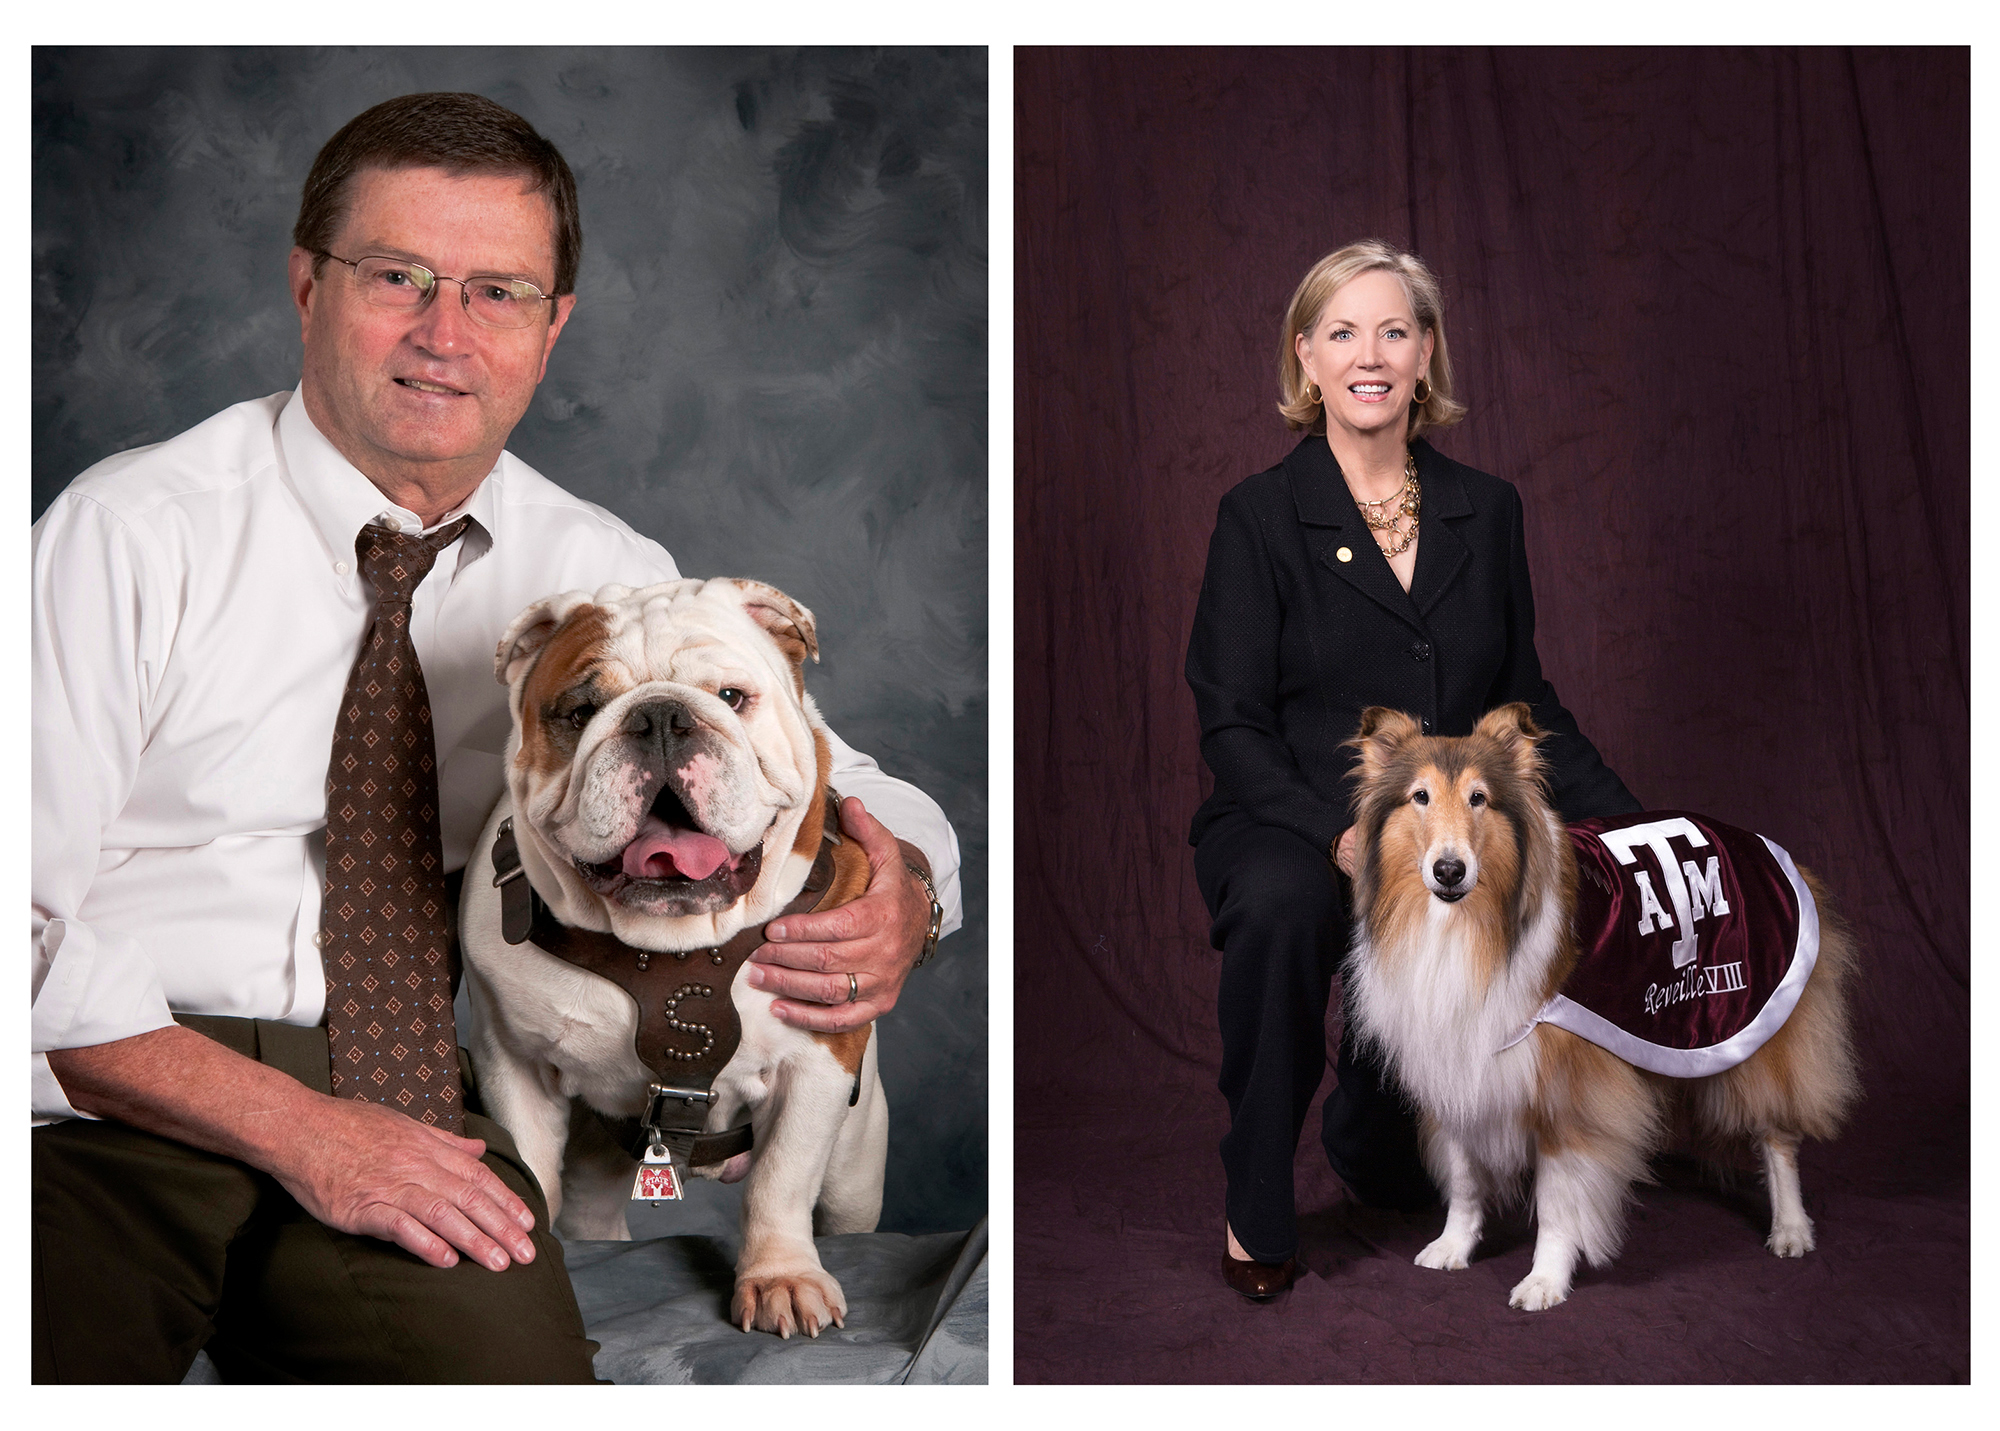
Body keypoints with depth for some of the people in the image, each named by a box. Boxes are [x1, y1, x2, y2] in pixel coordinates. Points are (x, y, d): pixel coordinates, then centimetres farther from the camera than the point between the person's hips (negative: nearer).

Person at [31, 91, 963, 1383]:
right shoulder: (130, 532, -3)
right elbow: (34, 929, -8)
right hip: (105, 1097, -2)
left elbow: (854, 793, 12)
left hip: (397, 1101, 3)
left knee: (517, 1369, -24)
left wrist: (899, 897, -12)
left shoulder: (600, 580, 9)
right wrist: (294, 1126, -18)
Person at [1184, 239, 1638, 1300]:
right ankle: (1257, 1211, -15)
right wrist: (1339, 832, -24)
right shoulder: (1259, 517, -3)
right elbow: (1232, 727, -8)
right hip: (1289, 825, -4)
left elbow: (1525, 700, 15)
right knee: (1281, 906, -37)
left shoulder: (1486, 510, 9)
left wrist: (1633, 823, 4)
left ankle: (1371, 1129, 19)